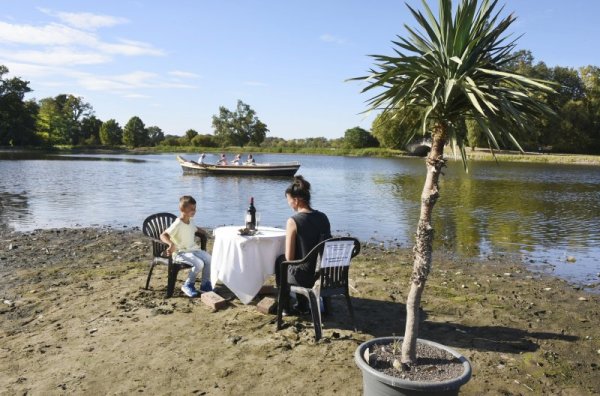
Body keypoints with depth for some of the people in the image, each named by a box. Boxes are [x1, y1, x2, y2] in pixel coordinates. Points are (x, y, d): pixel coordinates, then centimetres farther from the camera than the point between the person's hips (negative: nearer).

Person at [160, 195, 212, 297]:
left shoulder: (191, 222, 8)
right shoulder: (177, 224, -18)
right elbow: (163, 235, -25)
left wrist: (202, 231, 13)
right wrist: (171, 244, -42)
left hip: (193, 249, 8)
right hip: (181, 253, -8)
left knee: (209, 259, -13)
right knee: (199, 264, -28)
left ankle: (205, 284, 5)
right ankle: (188, 285, -5)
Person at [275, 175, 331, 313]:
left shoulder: (293, 221, -19)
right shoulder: (323, 217, -1)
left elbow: (289, 258, -15)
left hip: (303, 276, -6)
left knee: (280, 261, 28)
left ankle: (285, 306, 39)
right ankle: (302, 305, 40)